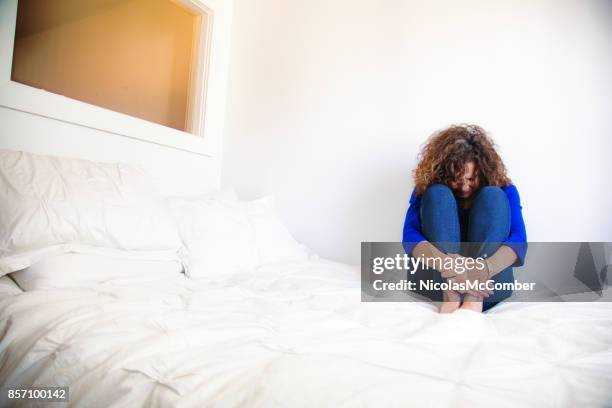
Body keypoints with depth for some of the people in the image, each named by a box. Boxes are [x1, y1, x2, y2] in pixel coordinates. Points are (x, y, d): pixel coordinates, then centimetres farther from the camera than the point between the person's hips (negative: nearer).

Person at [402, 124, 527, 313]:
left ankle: (474, 298, -35)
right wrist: (445, 263, -34)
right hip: (437, 278, 0)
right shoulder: (427, 190, 3)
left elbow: (518, 240, -11)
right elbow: (409, 235, -13)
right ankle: (451, 292, -35)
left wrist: (486, 268, -34)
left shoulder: (504, 190, 5)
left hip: (489, 282, 1)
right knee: (438, 194, -16)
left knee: (492, 196, -17)